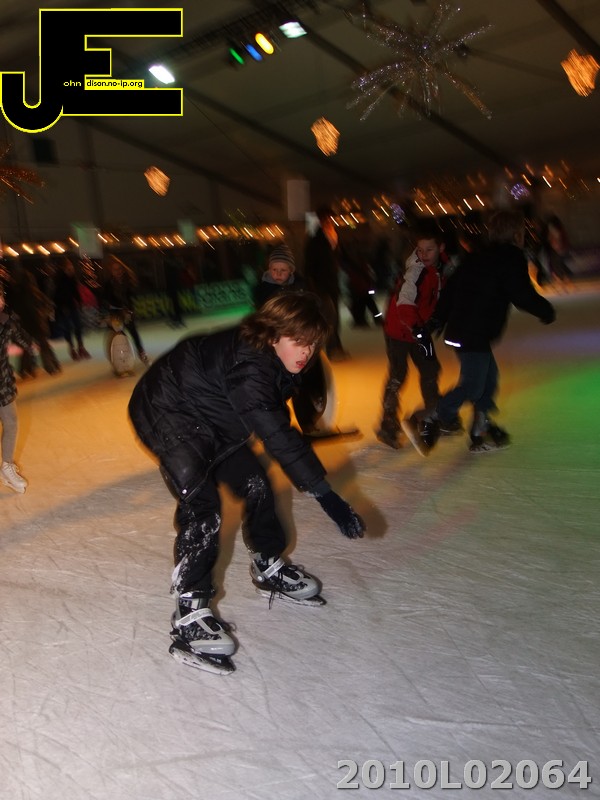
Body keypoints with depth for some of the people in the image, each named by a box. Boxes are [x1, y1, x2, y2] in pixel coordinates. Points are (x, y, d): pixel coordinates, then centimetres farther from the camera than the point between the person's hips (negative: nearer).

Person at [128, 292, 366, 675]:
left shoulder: (272, 359, -7)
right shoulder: (246, 364, -36)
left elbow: (276, 421, 10)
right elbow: (277, 434, -42)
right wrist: (325, 494, -43)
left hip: (210, 418, 9)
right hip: (165, 414, -9)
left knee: (255, 484, 9)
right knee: (203, 506, -20)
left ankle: (269, 566, 30)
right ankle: (190, 612, -10)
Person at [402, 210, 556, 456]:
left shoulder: (475, 258, 16)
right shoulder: (512, 258, -8)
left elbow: (451, 288, 17)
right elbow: (523, 296, -13)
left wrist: (437, 320, 23)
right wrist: (546, 311, 5)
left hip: (458, 331, 9)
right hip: (475, 335, -9)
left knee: (489, 377, 19)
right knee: (472, 386, -3)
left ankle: (482, 431, 24)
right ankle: (427, 424, -7)